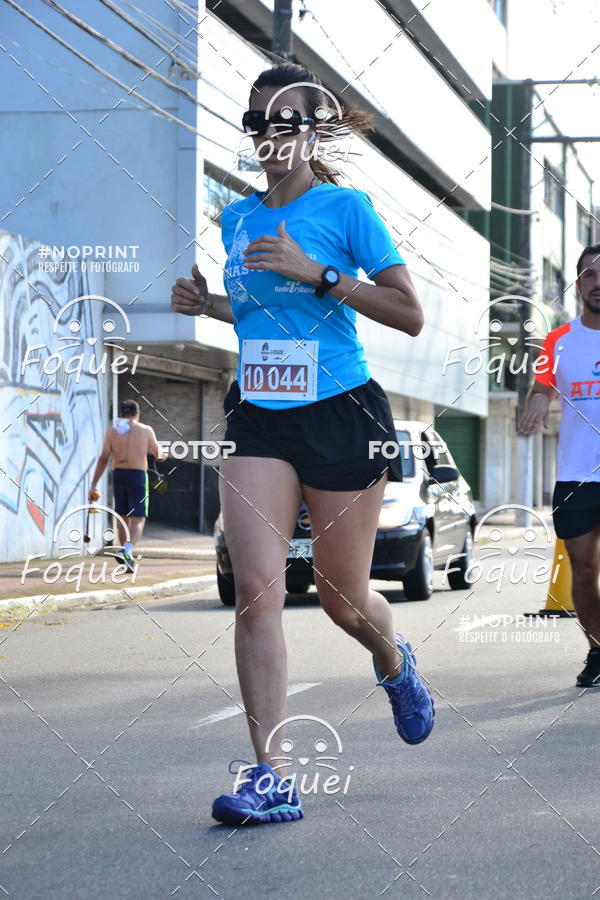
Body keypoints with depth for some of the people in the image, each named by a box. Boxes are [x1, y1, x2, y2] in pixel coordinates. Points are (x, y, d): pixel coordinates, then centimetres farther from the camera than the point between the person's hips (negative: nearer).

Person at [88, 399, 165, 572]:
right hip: (138, 475, -3)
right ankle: (127, 550, -29)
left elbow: (103, 459, -2)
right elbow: (158, 454, 11)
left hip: (118, 474, 3)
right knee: (138, 519, -4)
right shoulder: (146, 430, 0)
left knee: (122, 516, 17)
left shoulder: (112, 431, 3)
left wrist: (94, 484, 1)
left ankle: (128, 558, 24)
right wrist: (163, 454, 36)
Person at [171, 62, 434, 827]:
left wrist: (317, 273, -19)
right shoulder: (235, 218, 10)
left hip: (341, 415, -3)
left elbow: (409, 315, -10)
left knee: (341, 595, 7)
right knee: (256, 587, -12)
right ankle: (270, 778, -11)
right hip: (258, 418, 4)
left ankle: (394, 663, 45)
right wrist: (207, 304, 4)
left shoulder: (345, 207, -5)